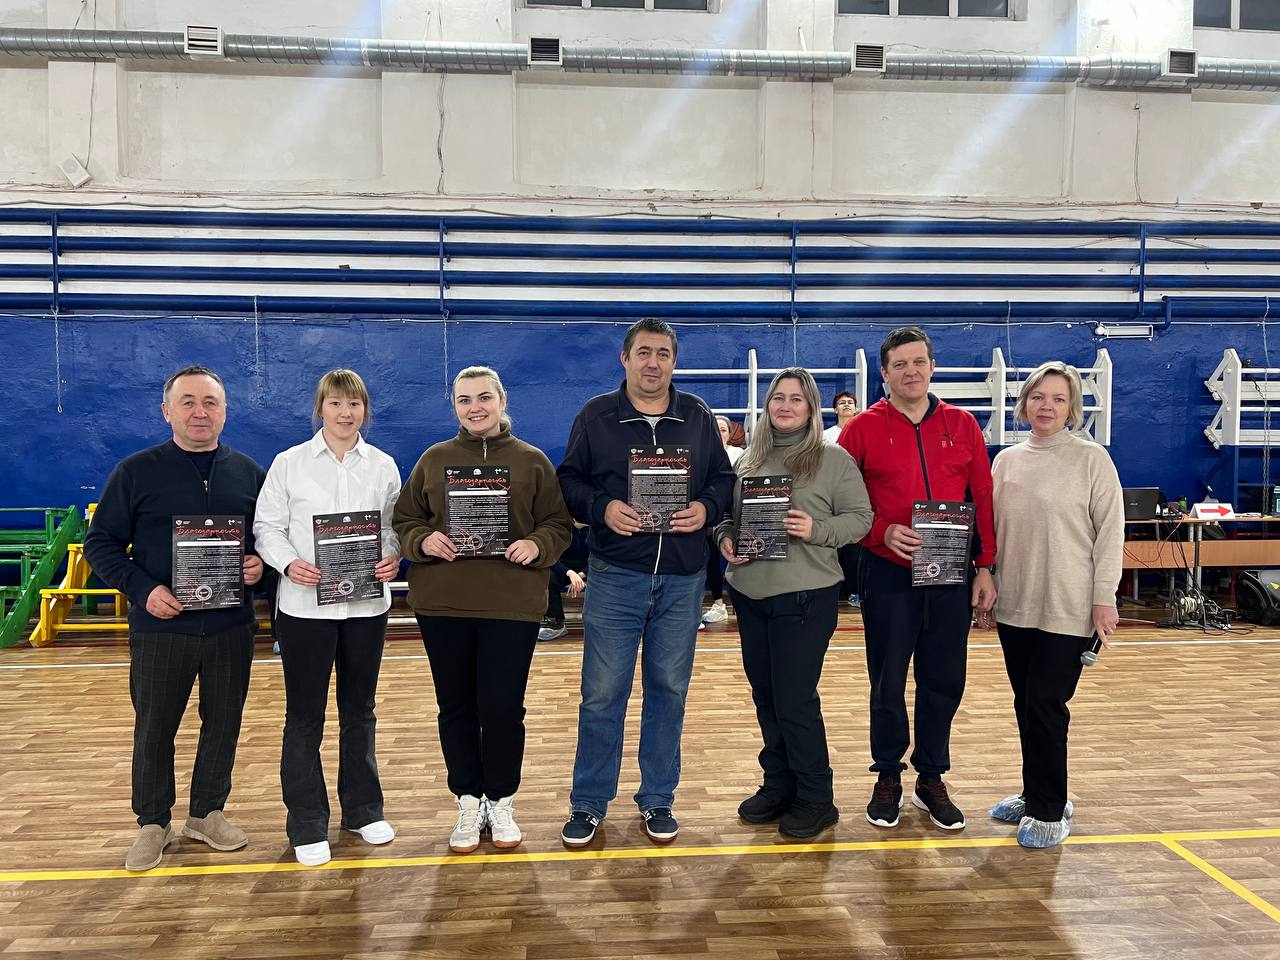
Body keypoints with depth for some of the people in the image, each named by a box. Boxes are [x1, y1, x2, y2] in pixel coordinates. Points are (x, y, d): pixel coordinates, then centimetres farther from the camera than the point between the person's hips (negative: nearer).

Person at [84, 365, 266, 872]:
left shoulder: (249, 472, 6)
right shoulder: (135, 472, -2)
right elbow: (101, 543, -1)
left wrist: (260, 563, -7)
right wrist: (143, 589, -14)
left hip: (231, 625, 2)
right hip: (160, 625, -2)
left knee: (223, 722, 11)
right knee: (154, 728, 9)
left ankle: (207, 812, 30)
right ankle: (153, 822, 27)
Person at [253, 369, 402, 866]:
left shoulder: (384, 466, 4)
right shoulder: (289, 463, -1)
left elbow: (395, 525, 7)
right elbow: (267, 526, -2)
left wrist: (392, 558, -13)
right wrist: (289, 564, -19)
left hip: (367, 604, 2)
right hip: (305, 605, -2)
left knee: (359, 710, 15)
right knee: (304, 716, 4)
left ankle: (363, 809, 31)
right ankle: (307, 825, 18)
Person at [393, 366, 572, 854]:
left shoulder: (532, 461, 4)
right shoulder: (434, 459, 8)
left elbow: (559, 525, 5)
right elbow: (404, 520, 9)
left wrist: (536, 545, -15)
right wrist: (423, 541, -12)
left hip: (513, 604, -1)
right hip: (442, 603, 2)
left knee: (503, 707, 1)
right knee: (456, 706, 9)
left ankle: (502, 802, 23)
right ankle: (469, 802, 27)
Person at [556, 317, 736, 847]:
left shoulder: (698, 416, 8)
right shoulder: (595, 415, 2)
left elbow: (724, 479, 11)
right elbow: (568, 481, 3)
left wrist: (706, 509, -9)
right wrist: (602, 508, -15)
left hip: (683, 579, 2)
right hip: (614, 575, -2)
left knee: (669, 689, 10)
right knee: (602, 693, 2)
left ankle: (658, 799, 26)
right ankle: (588, 802, 19)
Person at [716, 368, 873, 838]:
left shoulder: (834, 459, -3)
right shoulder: (749, 460, 11)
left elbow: (859, 518, -5)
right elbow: (726, 513, 16)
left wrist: (816, 530, -20)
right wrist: (725, 538, -4)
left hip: (805, 596, -5)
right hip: (750, 593, 6)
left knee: (795, 699, -3)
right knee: (765, 694, 13)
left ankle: (815, 798, 14)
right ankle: (778, 785, 30)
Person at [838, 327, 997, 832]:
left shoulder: (962, 425, 5)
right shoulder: (863, 428, -2)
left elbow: (984, 499, 6)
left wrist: (985, 567, 2)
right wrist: (882, 533, -15)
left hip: (951, 576, 2)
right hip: (888, 575, -2)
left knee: (944, 682, 9)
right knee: (887, 682, 7)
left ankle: (931, 779, 26)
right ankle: (887, 777, 25)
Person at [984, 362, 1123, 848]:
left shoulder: (1092, 459, -4)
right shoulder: (1007, 461, 8)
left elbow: (1110, 531, -6)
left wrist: (1104, 597, -10)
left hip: (1068, 608, -5)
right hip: (1015, 606, 5)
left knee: (1045, 706, -3)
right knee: (1025, 705, 12)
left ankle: (1051, 811, 13)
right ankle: (1034, 795, 29)